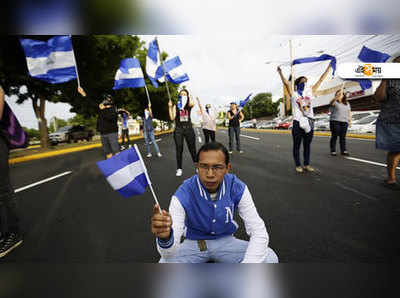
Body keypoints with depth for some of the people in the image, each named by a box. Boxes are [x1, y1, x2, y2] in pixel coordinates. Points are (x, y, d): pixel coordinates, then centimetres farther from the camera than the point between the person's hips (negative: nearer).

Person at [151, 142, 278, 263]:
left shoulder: (238, 189, -20)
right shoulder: (182, 196, -26)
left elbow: (259, 232, -17)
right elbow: (170, 254, -29)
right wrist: (165, 238, -54)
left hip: (225, 241, 2)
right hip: (194, 243, -2)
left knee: (270, 259, -21)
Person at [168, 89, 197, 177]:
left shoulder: (189, 105, 5)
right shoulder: (176, 106, 5)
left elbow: (192, 104, -22)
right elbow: (172, 118, -6)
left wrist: (190, 97, -5)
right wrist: (170, 107, -10)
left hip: (189, 128, 0)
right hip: (178, 129, 0)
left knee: (192, 149, 5)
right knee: (179, 150, 2)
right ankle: (179, 168, 11)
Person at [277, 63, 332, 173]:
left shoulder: (311, 92, 13)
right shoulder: (294, 93, 2)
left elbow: (321, 80, 16)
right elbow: (286, 83, -9)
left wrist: (329, 67, 17)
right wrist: (280, 72, -19)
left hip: (309, 122, 4)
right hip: (298, 122, -4)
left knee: (307, 145, 11)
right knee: (296, 145, 3)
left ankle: (307, 164, 21)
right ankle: (298, 165, 13)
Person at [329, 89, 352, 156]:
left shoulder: (347, 103, 19)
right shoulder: (335, 102, 3)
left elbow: (349, 113, 18)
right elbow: (332, 102, -22)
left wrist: (350, 121, 9)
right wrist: (337, 96, -39)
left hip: (344, 122, 4)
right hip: (335, 121, -4)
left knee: (343, 137, 4)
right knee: (334, 136, -3)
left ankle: (343, 151, 9)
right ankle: (333, 151, 0)